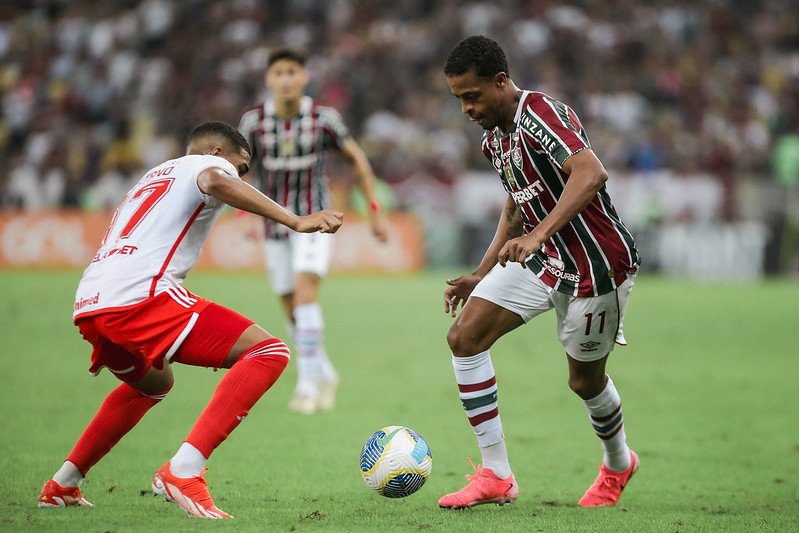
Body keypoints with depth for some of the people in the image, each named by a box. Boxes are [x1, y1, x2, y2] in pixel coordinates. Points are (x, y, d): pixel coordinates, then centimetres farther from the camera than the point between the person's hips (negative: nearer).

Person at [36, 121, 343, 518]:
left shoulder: (151, 179, 37)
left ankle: (62, 485, 38)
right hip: (139, 295, -9)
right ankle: (184, 470, -24)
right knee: (268, 352, -11)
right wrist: (296, 222, -22)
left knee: (153, 383, 38)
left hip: (88, 306, 9)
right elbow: (214, 182, -16)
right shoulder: (209, 164, 11)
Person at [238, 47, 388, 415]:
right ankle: (325, 374, 30)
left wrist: (374, 210, 2)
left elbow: (357, 158, 4)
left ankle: (307, 383, -20)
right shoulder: (254, 121, -8)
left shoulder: (323, 118, -10)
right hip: (274, 223, 2)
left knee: (305, 291, -23)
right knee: (293, 312, 7)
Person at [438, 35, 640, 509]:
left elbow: (591, 173, -34)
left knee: (585, 379, 6)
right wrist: (481, 276, 18)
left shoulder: (540, 113, -20)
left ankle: (618, 463, 39)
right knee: (465, 336, -7)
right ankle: (496, 476, -5)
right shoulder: (494, 138, 9)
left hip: (597, 263, -8)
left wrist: (539, 235, -41)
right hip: (542, 258, 8)